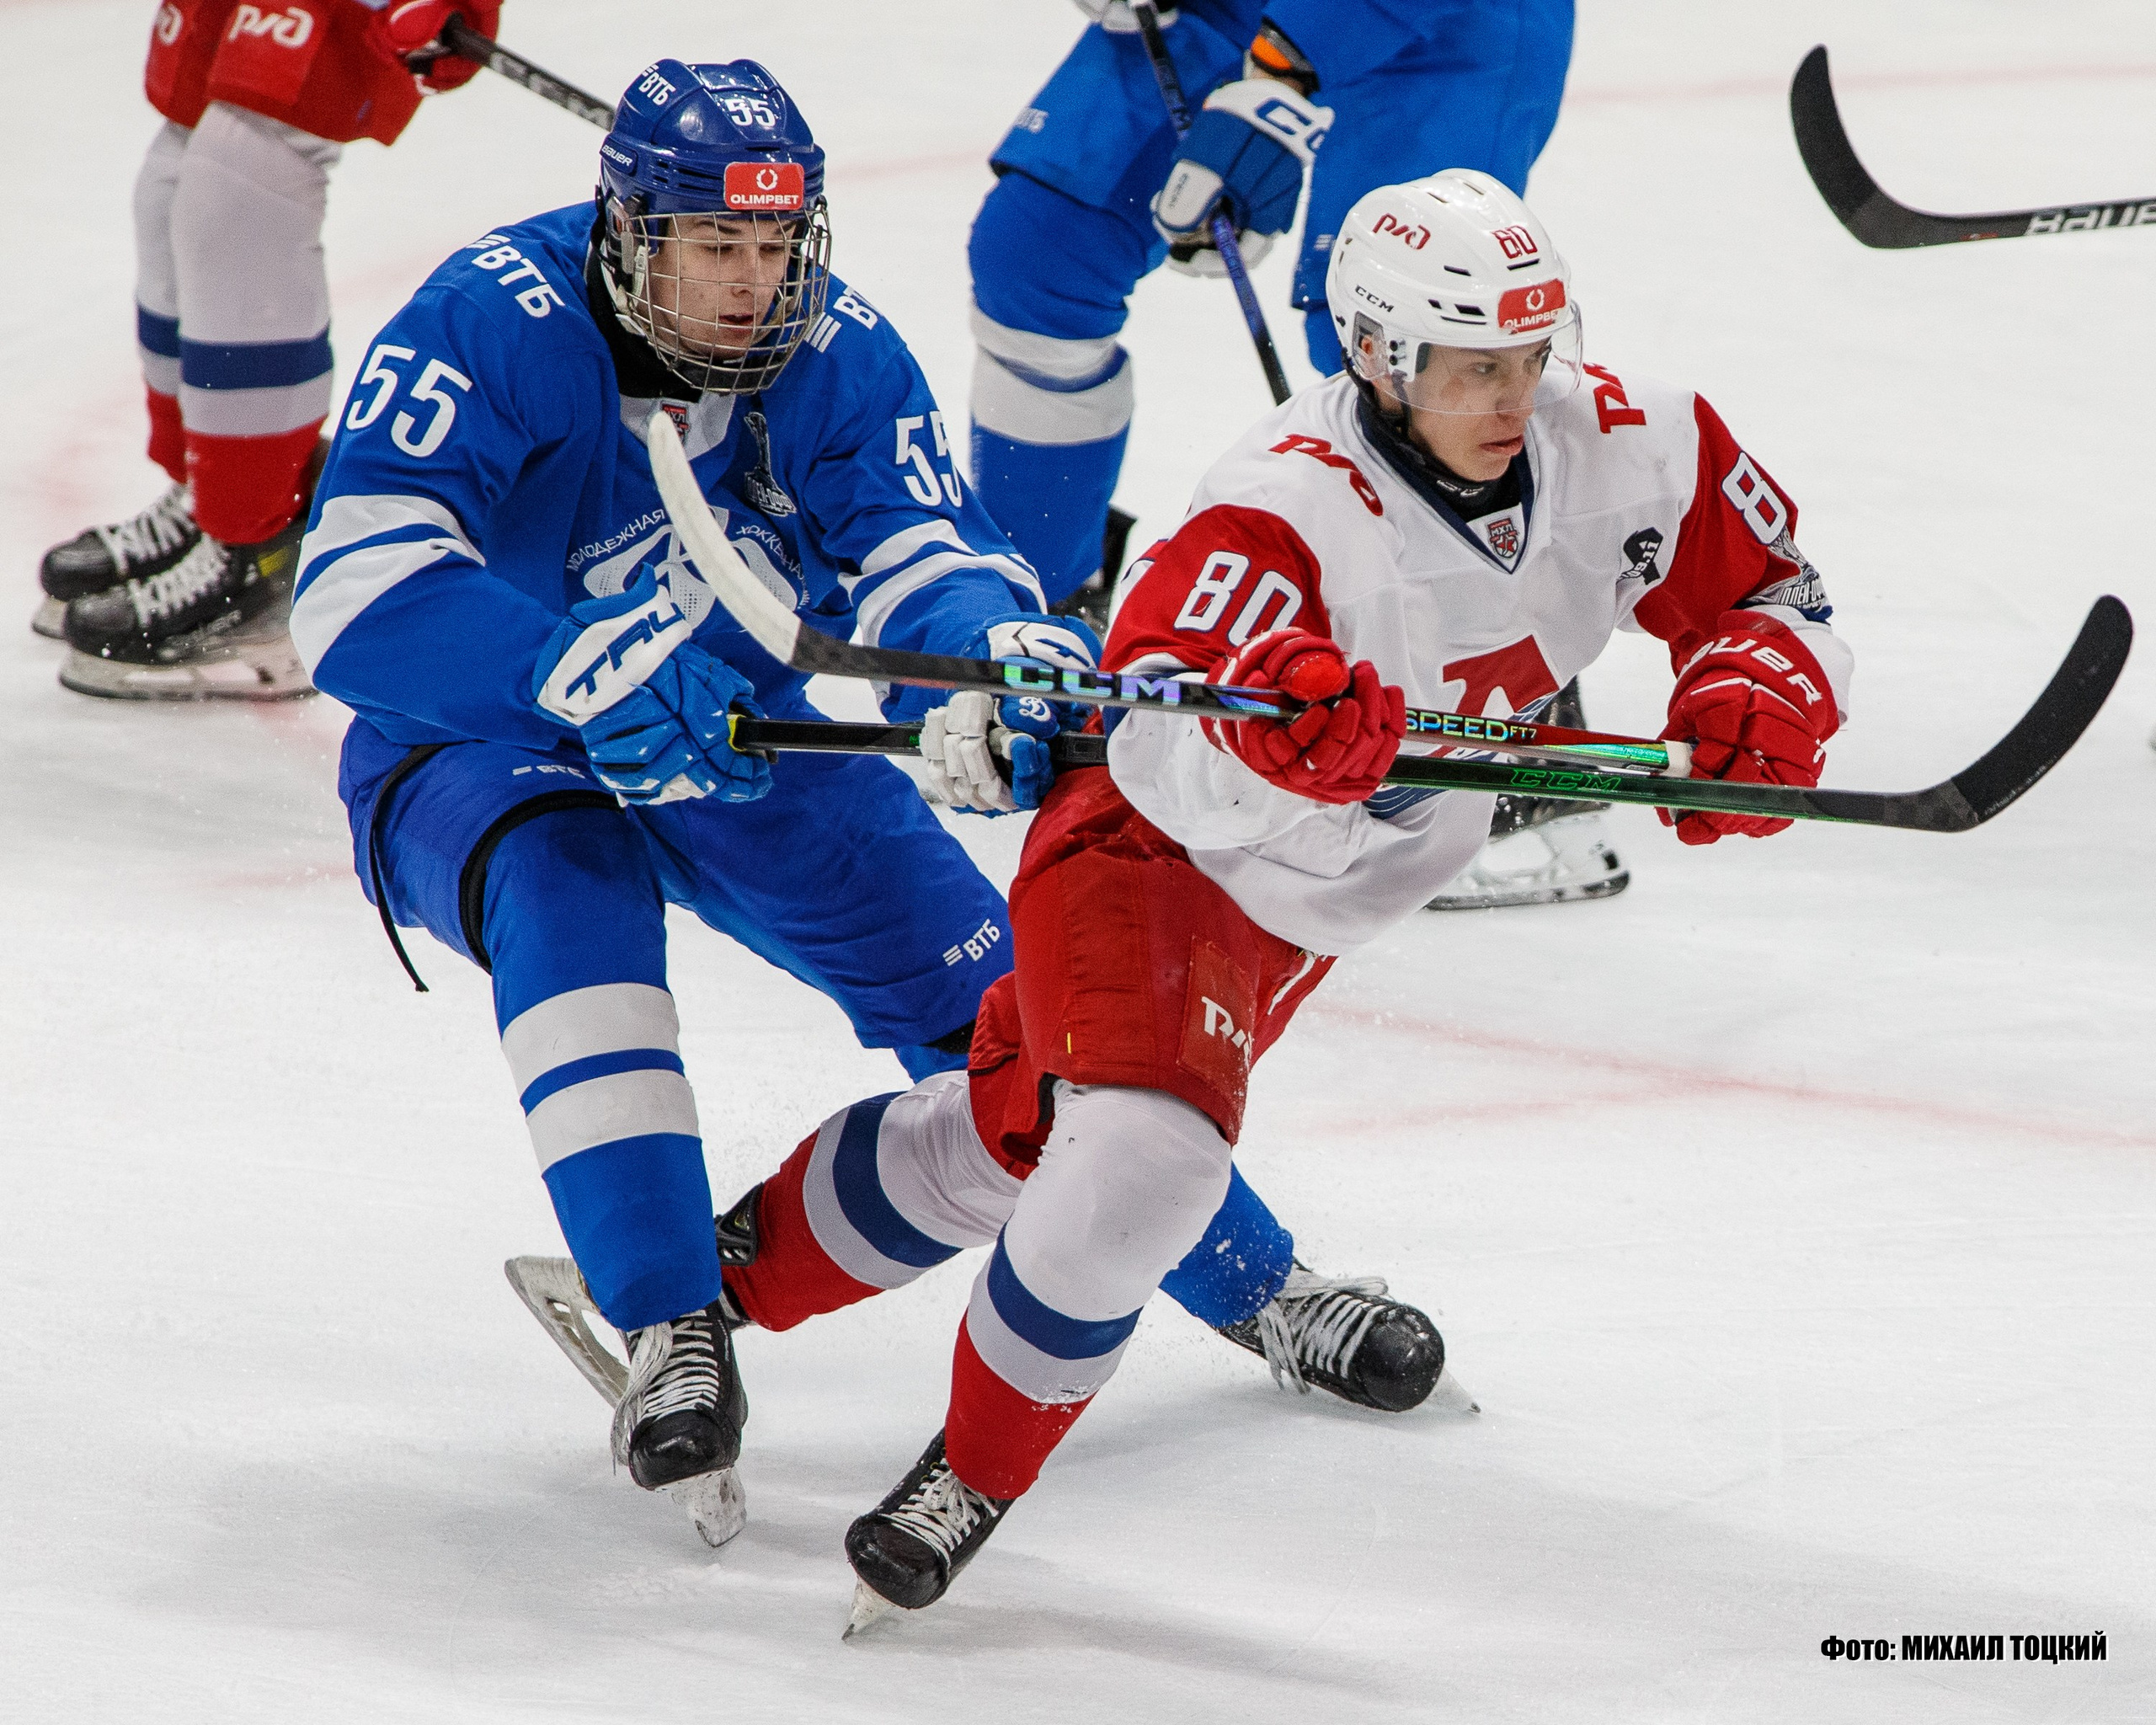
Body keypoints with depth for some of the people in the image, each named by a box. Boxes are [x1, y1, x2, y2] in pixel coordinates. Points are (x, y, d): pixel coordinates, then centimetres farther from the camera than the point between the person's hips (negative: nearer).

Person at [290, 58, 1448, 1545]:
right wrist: (588, 669, -52)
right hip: (481, 750, -4)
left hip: (744, 740, 4)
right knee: (570, 900, -37)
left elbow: (925, 567, -21)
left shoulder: (840, 356, -14)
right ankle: (669, 1332, -35)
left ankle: (1258, 1286, 20)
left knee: (989, 986, 0)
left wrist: (1001, 657, -46)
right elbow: (357, 588, -39)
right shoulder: (498, 328, -29)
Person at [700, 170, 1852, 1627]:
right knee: (1144, 1151, -28)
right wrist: (1258, 737, -67)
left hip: (1307, 902, 7)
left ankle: (720, 1280, 41)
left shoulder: (1629, 446, -16)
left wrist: (1758, 696, -24)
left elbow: (1777, 595, -2)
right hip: (1149, 851, -7)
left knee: (1008, 1142, 18)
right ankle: (974, 1472, -4)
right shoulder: (1290, 507, -35)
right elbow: (1148, 739, -45)